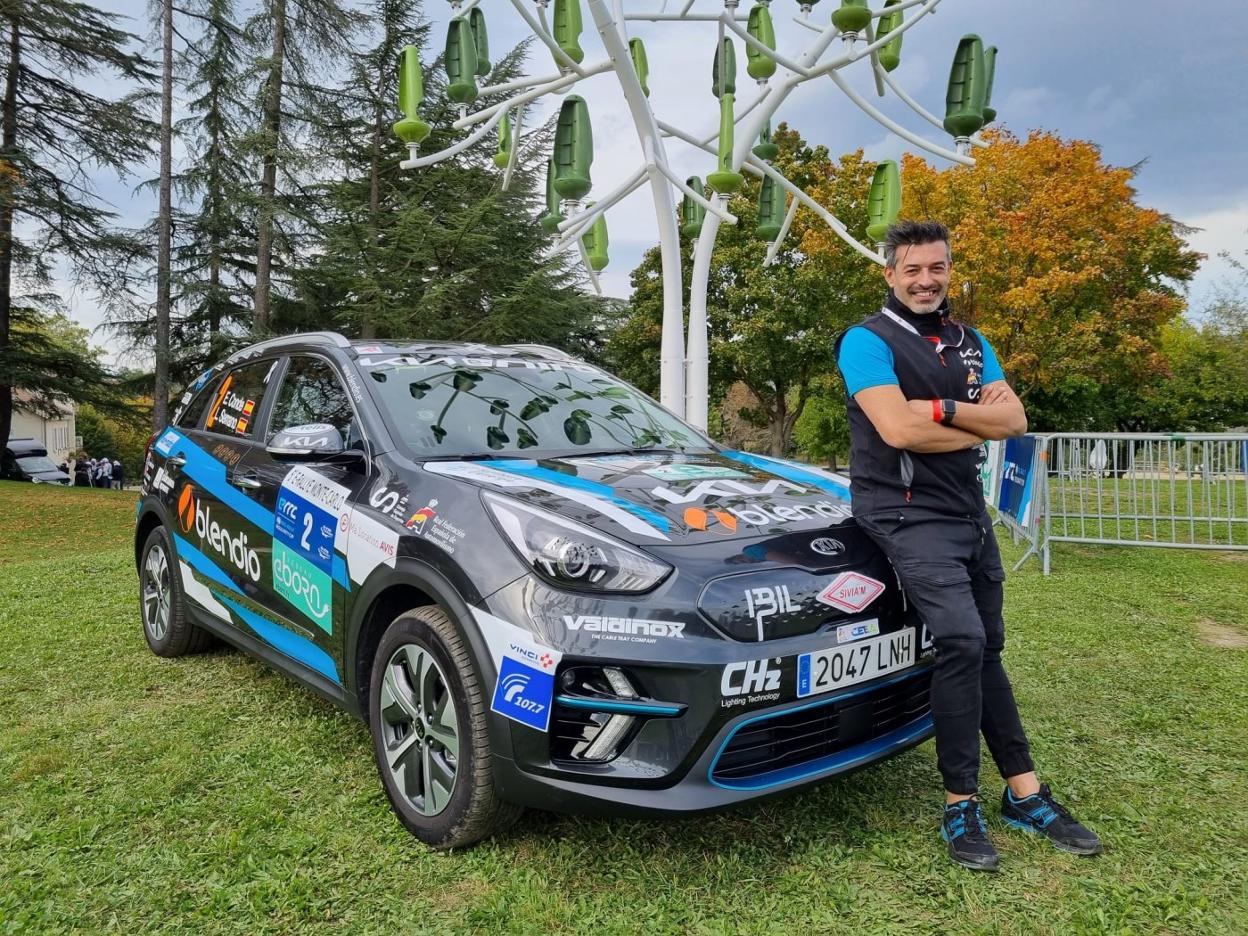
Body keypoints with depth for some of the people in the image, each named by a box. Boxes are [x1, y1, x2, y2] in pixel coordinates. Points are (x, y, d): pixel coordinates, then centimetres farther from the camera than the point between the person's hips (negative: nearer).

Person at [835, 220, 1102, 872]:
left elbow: (1015, 420, 3)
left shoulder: (970, 343, 15)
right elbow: (897, 428, -20)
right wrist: (979, 423, -7)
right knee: (963, 642, -21)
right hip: (909, 517, -7)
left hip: (969, 514, 8)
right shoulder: (867, 341, -6)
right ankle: (961, 807, -8)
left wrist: (943, 410, -15)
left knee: (985, 650, 13)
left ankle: (1025, 794, 22)